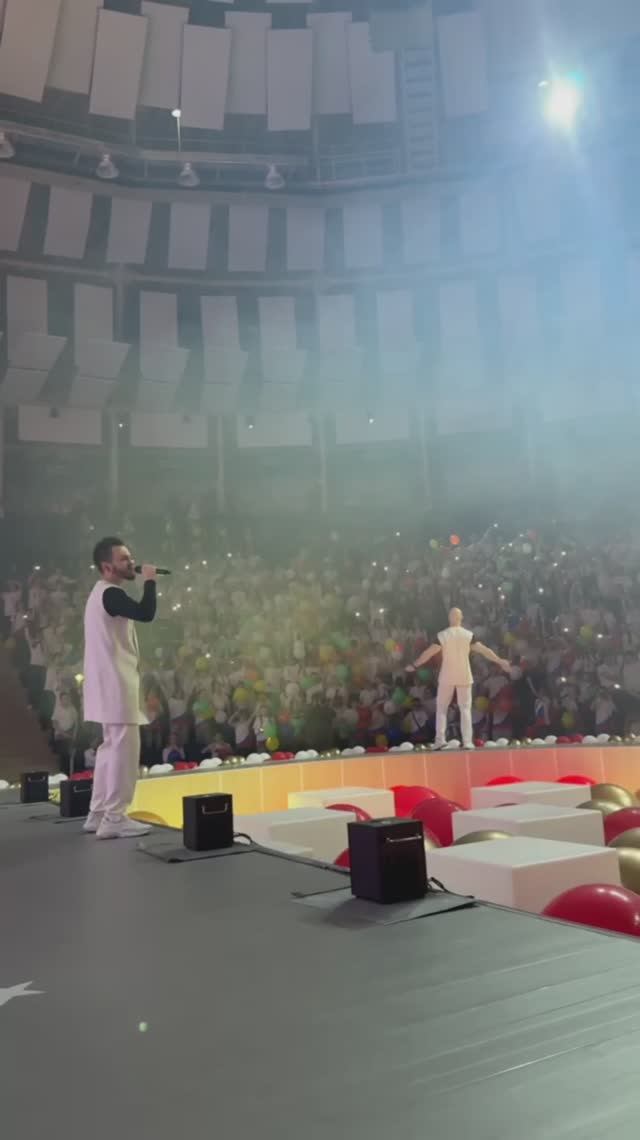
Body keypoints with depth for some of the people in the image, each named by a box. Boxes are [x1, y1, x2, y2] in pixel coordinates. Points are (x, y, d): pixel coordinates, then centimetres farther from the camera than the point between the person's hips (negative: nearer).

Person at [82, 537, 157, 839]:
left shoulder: (101, 593, 18)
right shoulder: (110, 594, -16)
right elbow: (146, 613, -30)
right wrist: (150, 581, -16)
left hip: (112, 683, 11)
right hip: (116, 684, -11)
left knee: (111, 746, 15)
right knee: (124, 748, -8)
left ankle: (99, 813, 21)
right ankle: (114, 818, -5)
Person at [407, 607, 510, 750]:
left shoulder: (443, 635, -7)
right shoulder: (468, 635, -4)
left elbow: (429, 652, -10)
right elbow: (484, 650, -7)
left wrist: (415, 665, -3)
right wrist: (500, 661, 1)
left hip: (447, 677, -1)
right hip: (464, 676, 1)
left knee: (441, 708, 10)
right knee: (465, 708, 6)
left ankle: (440, 739, 1)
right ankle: (467, 741, -2)